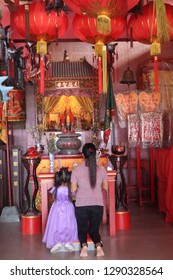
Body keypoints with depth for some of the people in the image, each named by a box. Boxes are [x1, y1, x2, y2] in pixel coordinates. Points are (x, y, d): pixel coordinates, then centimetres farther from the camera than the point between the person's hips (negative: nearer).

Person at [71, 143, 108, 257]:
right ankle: (98, 245, -12)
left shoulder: (76, 170, -10)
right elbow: (105, 187, 7)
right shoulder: (102, 169, -4)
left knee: (82, 230, 18)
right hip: (98, 205, 2)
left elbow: (73, 190, -4)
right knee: (94, 230, 18)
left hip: (81, 205, -1)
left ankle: (84, 245, -13)